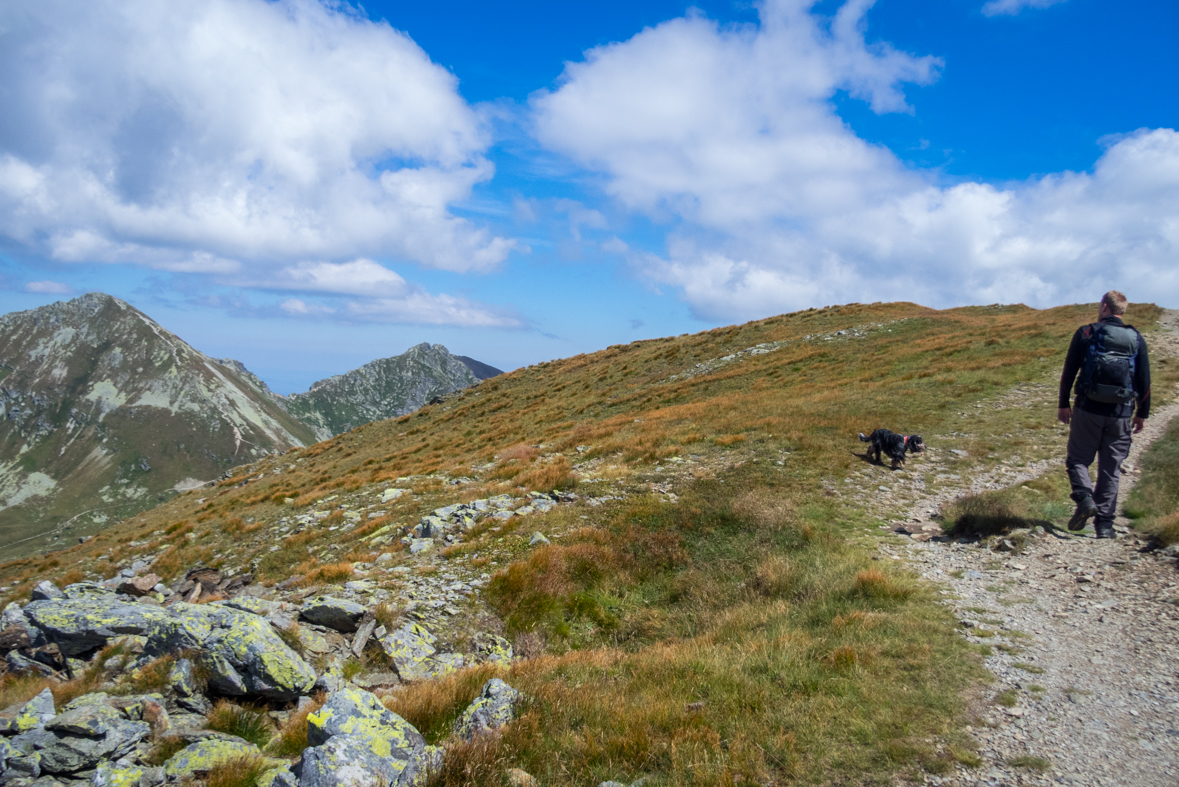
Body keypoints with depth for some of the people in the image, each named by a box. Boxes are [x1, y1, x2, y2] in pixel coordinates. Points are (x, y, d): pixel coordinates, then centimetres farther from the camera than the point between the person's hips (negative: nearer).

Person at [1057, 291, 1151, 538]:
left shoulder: (1086, 333, -2)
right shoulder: (1136, 339, 5)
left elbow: (1068, 372, -2)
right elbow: (1145, 381, 7)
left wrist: (1063, 404, 6)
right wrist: (1142, 413, 16)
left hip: (1088, 410, -2)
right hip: (1121, 415, 2)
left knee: (1078, 459, 10)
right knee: (1111, 469, 9)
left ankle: (1085, 499, -16)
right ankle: (1104, 523, 9)